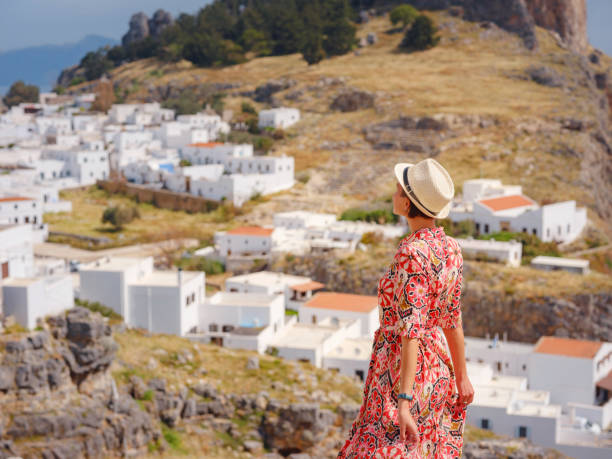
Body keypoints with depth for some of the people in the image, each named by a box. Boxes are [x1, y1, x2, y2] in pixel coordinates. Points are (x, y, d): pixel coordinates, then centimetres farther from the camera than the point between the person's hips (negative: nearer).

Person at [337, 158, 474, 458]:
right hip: (437, 369, 9)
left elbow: (411, 331, -28)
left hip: (402, 378, -9)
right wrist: (461, 376, 22)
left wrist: (403, 405, -30)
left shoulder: (411, 255, -25)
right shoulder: (451, 248, 1)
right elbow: (452, 318, 12)